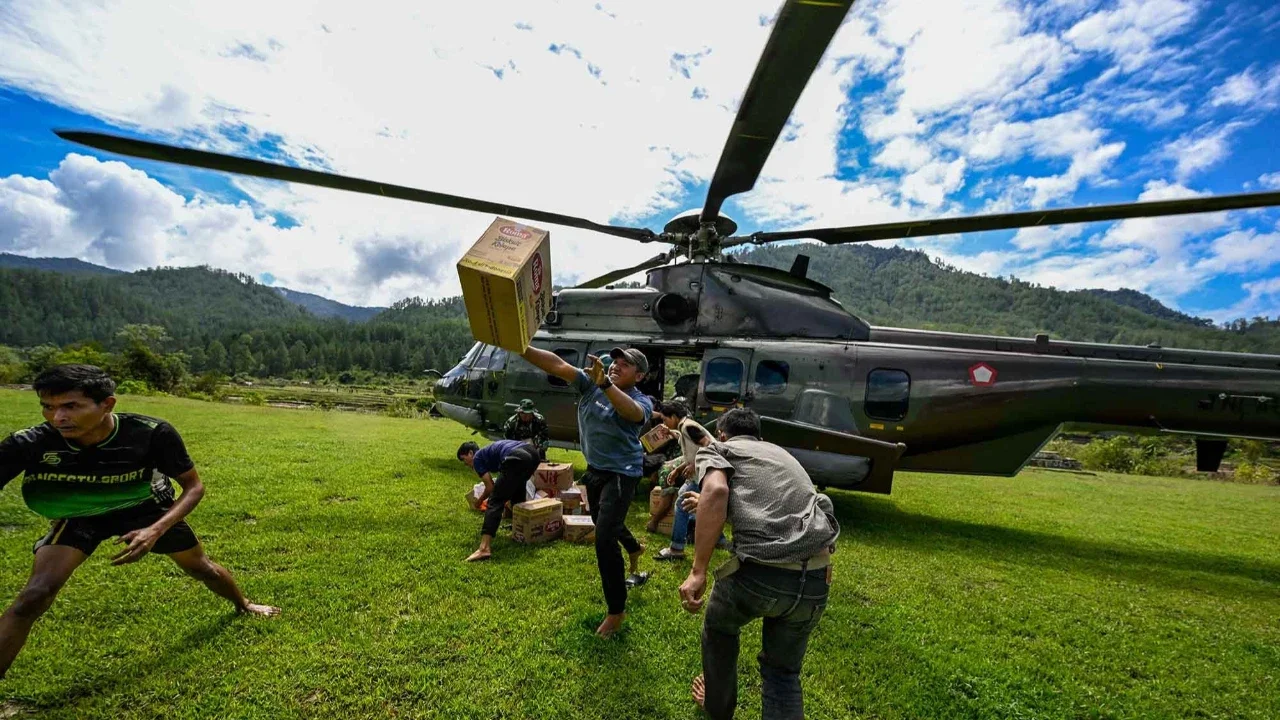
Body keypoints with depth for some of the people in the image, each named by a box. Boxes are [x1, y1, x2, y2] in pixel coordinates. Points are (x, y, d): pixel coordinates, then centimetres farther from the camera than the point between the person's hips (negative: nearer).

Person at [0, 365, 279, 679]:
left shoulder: (152, 433, -35)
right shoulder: (29, 444, -31)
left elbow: (193, 485, -23)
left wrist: (156, 530, -37)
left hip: (148, 508, -1)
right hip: (79, 515, 1)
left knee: (201, 568, 15)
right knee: (35, 595, -20)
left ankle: (243, 605, 45)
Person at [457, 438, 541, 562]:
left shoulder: (477, 458, 19)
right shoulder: (489, 451, 40)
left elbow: (490, 487, 15)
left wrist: (479, 501, 33)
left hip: (517, 459, -9)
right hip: (533, 452, 9)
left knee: (495, 502, -1)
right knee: (517, 492, 33)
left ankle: (484, 548, -10)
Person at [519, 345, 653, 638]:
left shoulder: (641, 401, -21)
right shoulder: (590, 383, -10)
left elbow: (632, 412, -46)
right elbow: (557, 365, -22)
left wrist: (605, 384, -62)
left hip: (621, 475, -6)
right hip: (595, 469, 7)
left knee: (604, 539, -14)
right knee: (603, 522, 28)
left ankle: (617, 611, 6)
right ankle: (634, 548, 61)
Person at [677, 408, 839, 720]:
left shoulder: (716, 448, 10)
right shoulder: (782, 453, 28)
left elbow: (717, 491, -12)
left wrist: (698, 572, -14)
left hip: (762, 571, -4)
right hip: (816, 579, 5)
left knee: (719, 627, 30)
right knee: (784, 672, 28)